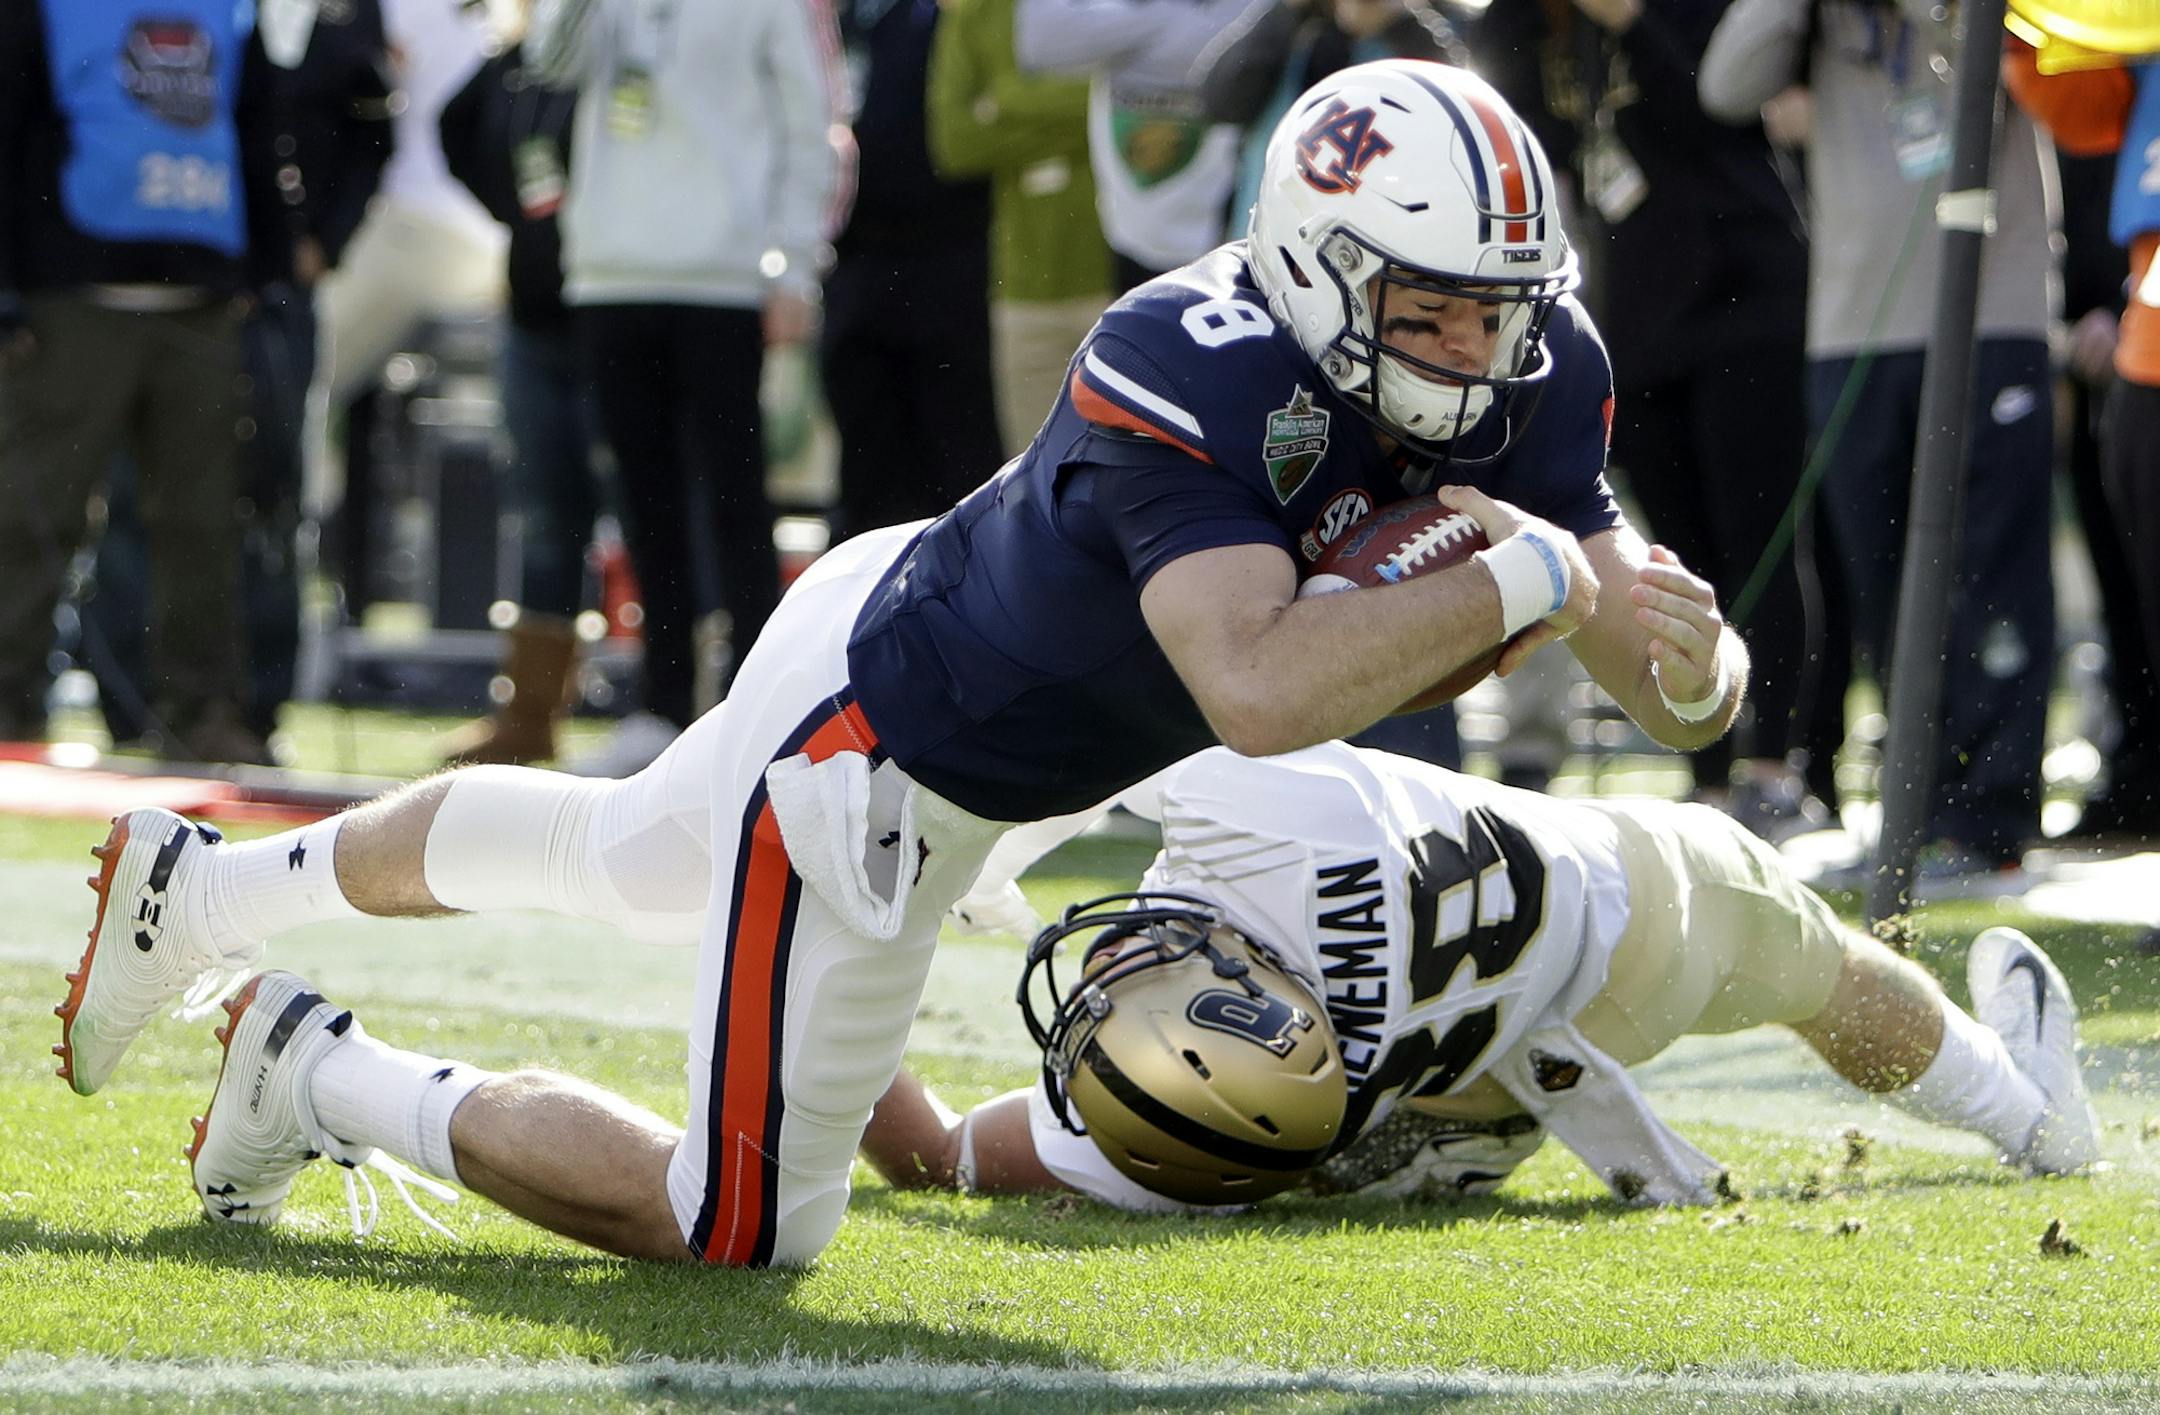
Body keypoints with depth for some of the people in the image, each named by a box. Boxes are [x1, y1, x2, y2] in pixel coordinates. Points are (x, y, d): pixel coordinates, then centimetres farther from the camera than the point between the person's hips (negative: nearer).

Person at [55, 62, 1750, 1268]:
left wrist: (1685, 656, -36)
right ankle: (328, 1078, 17)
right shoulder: (1187, 379, -39)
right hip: (877, 753, -9)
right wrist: (1522, 578, -50)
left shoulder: (1517, 375, -15)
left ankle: (203, 888, 53)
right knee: (738, 1227, 0)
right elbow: (1259, 691, -53)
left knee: (611, 854, 33)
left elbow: (1692, 682, -14)